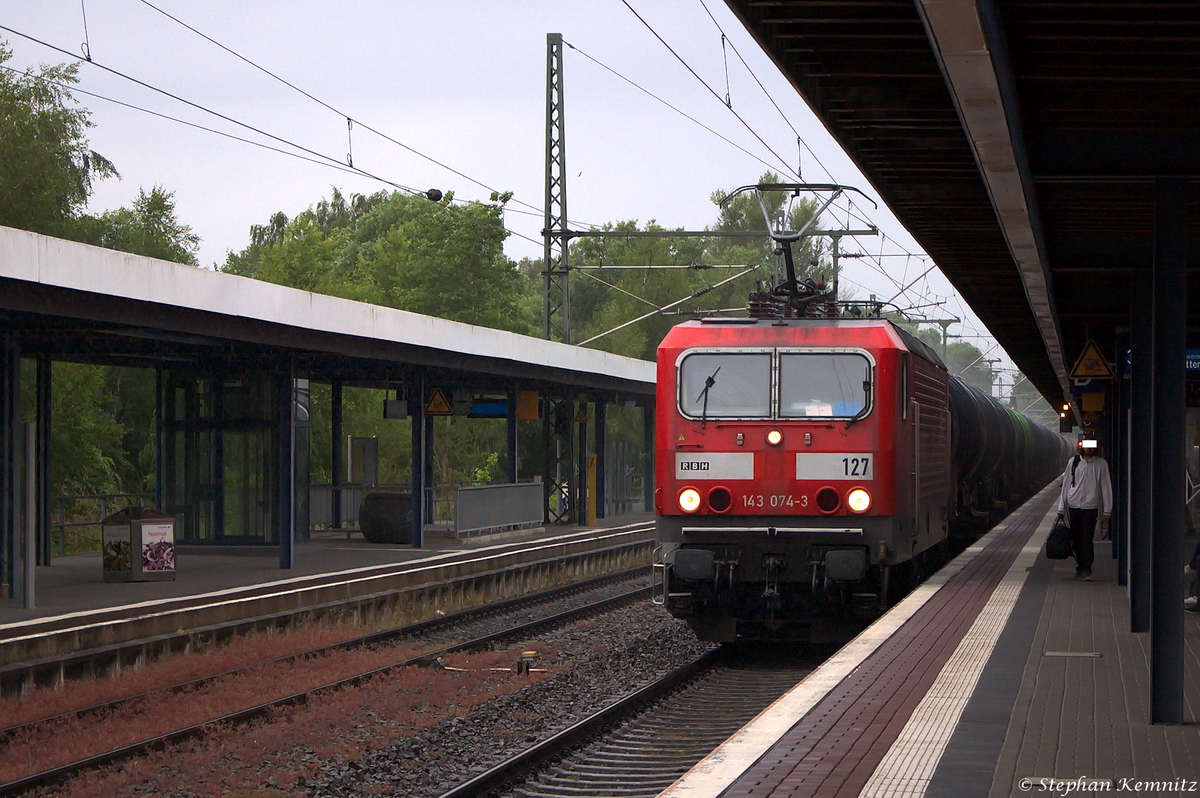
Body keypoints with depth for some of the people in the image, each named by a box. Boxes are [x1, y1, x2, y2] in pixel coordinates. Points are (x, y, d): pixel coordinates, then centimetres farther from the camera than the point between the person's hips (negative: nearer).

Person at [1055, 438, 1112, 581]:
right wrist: (1061, 508, 10)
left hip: (1090, 506, -3)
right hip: (1074, 506, 3)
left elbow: (1106, 487, 2)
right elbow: (1066, 484, 11)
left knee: (1087, 539, -9)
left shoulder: (1101, 463, 1)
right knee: (1076, 539, 7)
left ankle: (1087, 571, -7)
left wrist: (1107, 510, -2)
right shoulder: (1073, 462, 7)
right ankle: (1079, 569, 16)